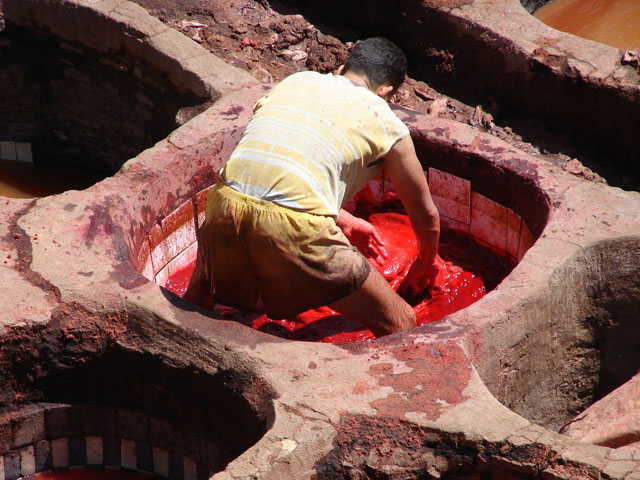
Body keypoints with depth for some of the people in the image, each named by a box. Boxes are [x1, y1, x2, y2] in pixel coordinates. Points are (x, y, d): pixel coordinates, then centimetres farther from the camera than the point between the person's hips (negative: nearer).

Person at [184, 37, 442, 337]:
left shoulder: (295, 80, 28)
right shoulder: (385, 121, 17)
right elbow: (424, 214, 28)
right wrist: (427, 263, 50)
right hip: (295, 227, -5)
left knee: (196, 304, 34)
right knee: (399, 327, 9)